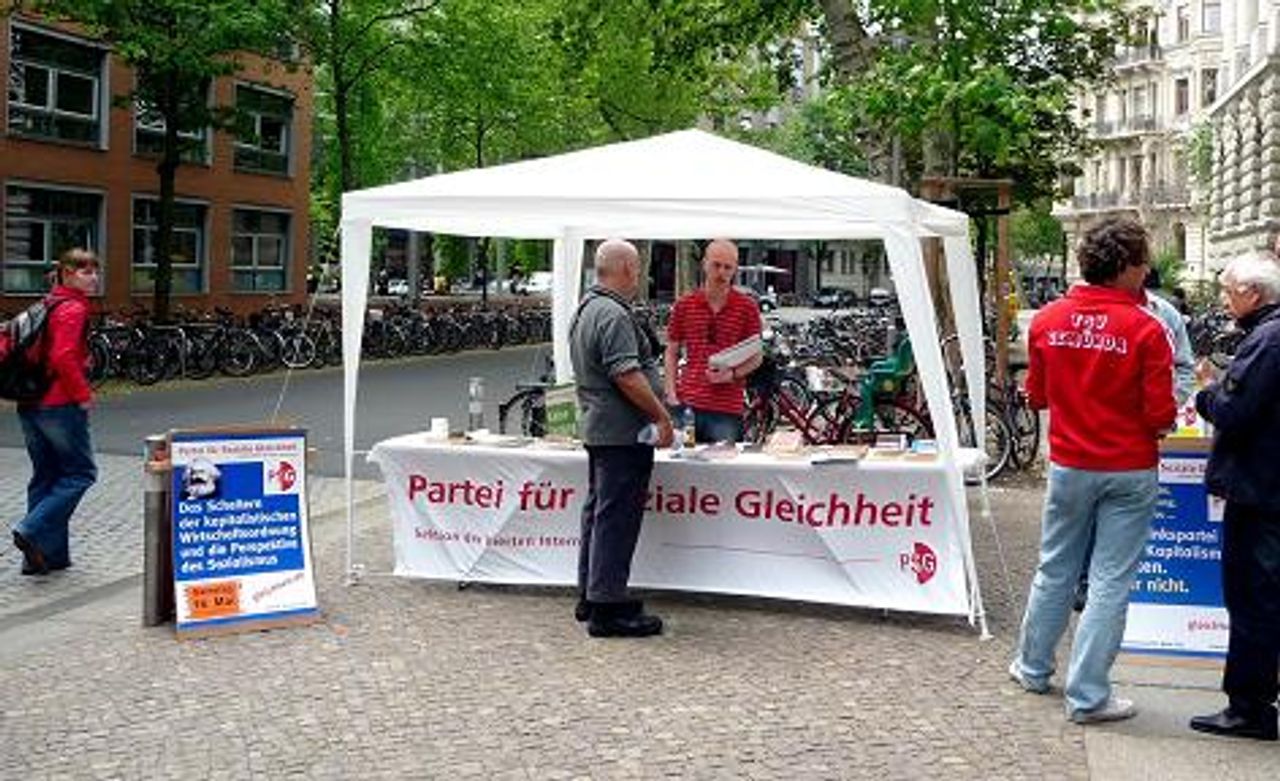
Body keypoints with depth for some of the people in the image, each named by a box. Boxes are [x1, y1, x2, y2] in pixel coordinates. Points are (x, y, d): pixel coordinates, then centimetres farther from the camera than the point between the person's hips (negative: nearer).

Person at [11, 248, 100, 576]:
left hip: (30, 405, 9)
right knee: (80, 472, 2)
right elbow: (64, 357, -23)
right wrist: (83, 394, -14)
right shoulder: (73, 309, -12)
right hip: (59, 405, -9)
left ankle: (49, 553, 16)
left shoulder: (47, 306, 16)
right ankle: (33, 531, -10)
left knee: (45, 476, 13)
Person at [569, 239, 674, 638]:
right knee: (617, 517, -7)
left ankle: (589, 597, 24)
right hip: (624, 432, -11)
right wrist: (662, 417, -16)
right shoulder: (615, 316, -18)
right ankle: (608, 608, -4)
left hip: (597, 427, 11)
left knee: (598, 512, 16)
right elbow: (627, 377, -24)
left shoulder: (585, 310, 16)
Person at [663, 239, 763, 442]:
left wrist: (732, 374, -11)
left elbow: (756, 356, 7)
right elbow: (672, 353, 13)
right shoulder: (684, 306, 8)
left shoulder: (747, 307, 4)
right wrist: (671, 393, 2)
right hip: (688, 403, 1)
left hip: (728, 408, -1)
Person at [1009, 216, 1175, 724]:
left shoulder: (1047, 320, -4)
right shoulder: (1145, 329, -16)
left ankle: (1033, 668, 32)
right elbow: (1160, 417, -15)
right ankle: (1087, 697, 9)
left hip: (1068, 465, 4)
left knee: (1055, 570, 19)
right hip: (1129, 472, -3)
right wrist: (1145, 417, 6)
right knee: (1111, 583, 4)